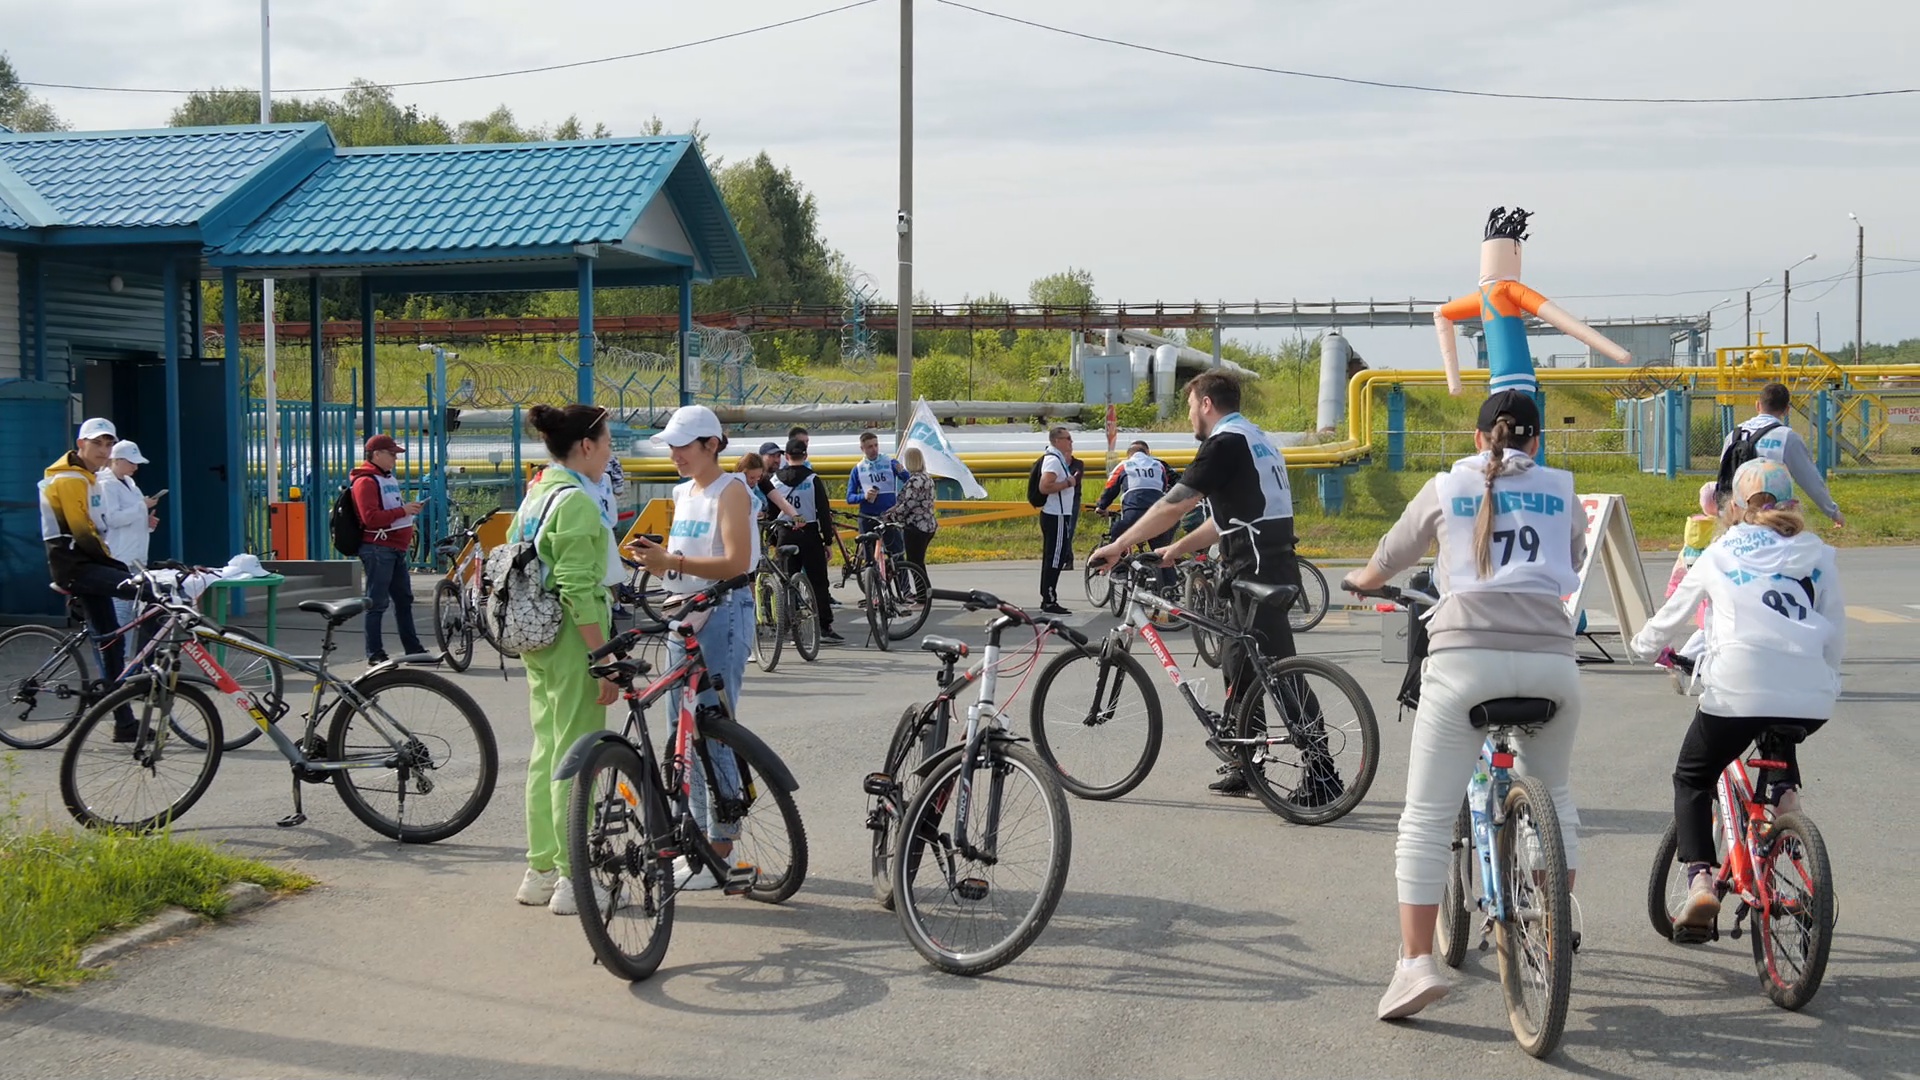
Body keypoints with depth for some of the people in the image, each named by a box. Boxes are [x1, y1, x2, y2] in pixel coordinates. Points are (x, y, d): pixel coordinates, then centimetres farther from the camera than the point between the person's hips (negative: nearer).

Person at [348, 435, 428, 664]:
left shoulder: (389, 478, 20)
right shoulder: (365, 481, -11)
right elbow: (371, 517, -22)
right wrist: (403, 510, -20)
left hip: (396, 548, 10)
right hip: (378, 548, -10)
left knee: (404, 599, 13)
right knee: (377, 602, -6)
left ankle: (413, 649, 20)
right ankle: (375, 653, -2)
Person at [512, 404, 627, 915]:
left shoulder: (535, 494, 13)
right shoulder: (576, 501, -17)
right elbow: (577, 589, -22)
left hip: (537, 640, 10)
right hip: (572, 640, -10)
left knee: (546, 751, 15)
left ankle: (540, 872, 22)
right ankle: (572, 880, 4)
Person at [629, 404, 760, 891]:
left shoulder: (730, 490, -8)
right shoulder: (684, 492, 16)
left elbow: (736, 562, -19)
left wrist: (673, 562, -26)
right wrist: (659, 556, 1)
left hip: (721, 614, -9)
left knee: (714, 732, -7)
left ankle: (721, 852, 0)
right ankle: (700, 838, 20)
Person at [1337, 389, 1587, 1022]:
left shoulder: (1448, 487, 14)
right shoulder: (1561, 490, 18)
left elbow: (1387, 560, 24)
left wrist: (1359, 581, 46)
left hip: (1465, 656, -2)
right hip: (1550, 657, 2)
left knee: (1426, 819, 0)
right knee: (1552, 791, 26)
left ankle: (1417, 963, -8)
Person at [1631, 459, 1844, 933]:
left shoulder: (1721, 553, 18)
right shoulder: (1818, 556, 18)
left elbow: (1672, 616, 26)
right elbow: (1836, 636, 14)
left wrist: (1645, 645, 46)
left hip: (1738, 687, -2)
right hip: (1811, 698, 3)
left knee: (1692, 778, 17)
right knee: (1780, 734, 39)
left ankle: (1699, 880, -1)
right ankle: (1786, 791, 13)